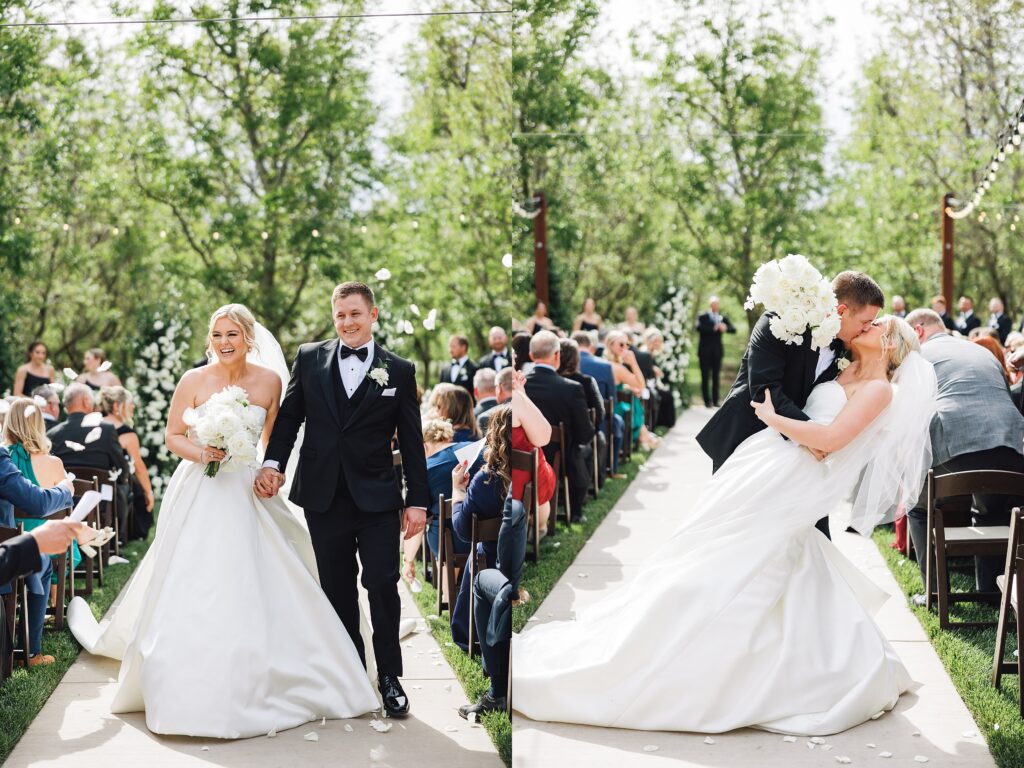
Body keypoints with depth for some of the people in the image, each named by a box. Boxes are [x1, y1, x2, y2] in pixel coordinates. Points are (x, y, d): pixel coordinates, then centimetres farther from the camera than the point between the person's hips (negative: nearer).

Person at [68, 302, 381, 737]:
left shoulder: (269, 380, 0)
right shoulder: (194, 381, -3)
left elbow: (275, 437, 9)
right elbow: (173, 436, 2)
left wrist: (271, 470, -8)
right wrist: (200, 453, -17)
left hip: (249, 494, 1)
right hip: (200, 496, -1)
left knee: (251, 592, -2)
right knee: (193, 592, -1)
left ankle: (253, 687, 13)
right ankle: (196, 689, 12)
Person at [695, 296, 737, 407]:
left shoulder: (723, 318, 11)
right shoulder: (703, 317, 1)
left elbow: (733, 329, 3)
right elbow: (698, 327, -18)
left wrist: (726, 328, -19)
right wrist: (713, 328, -27)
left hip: (717, 351, 3)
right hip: (705, 351, -3)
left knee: (716, 377, 3)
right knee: (705, 377, -2)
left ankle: (715, 401, 6)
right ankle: (707, 401, 1)